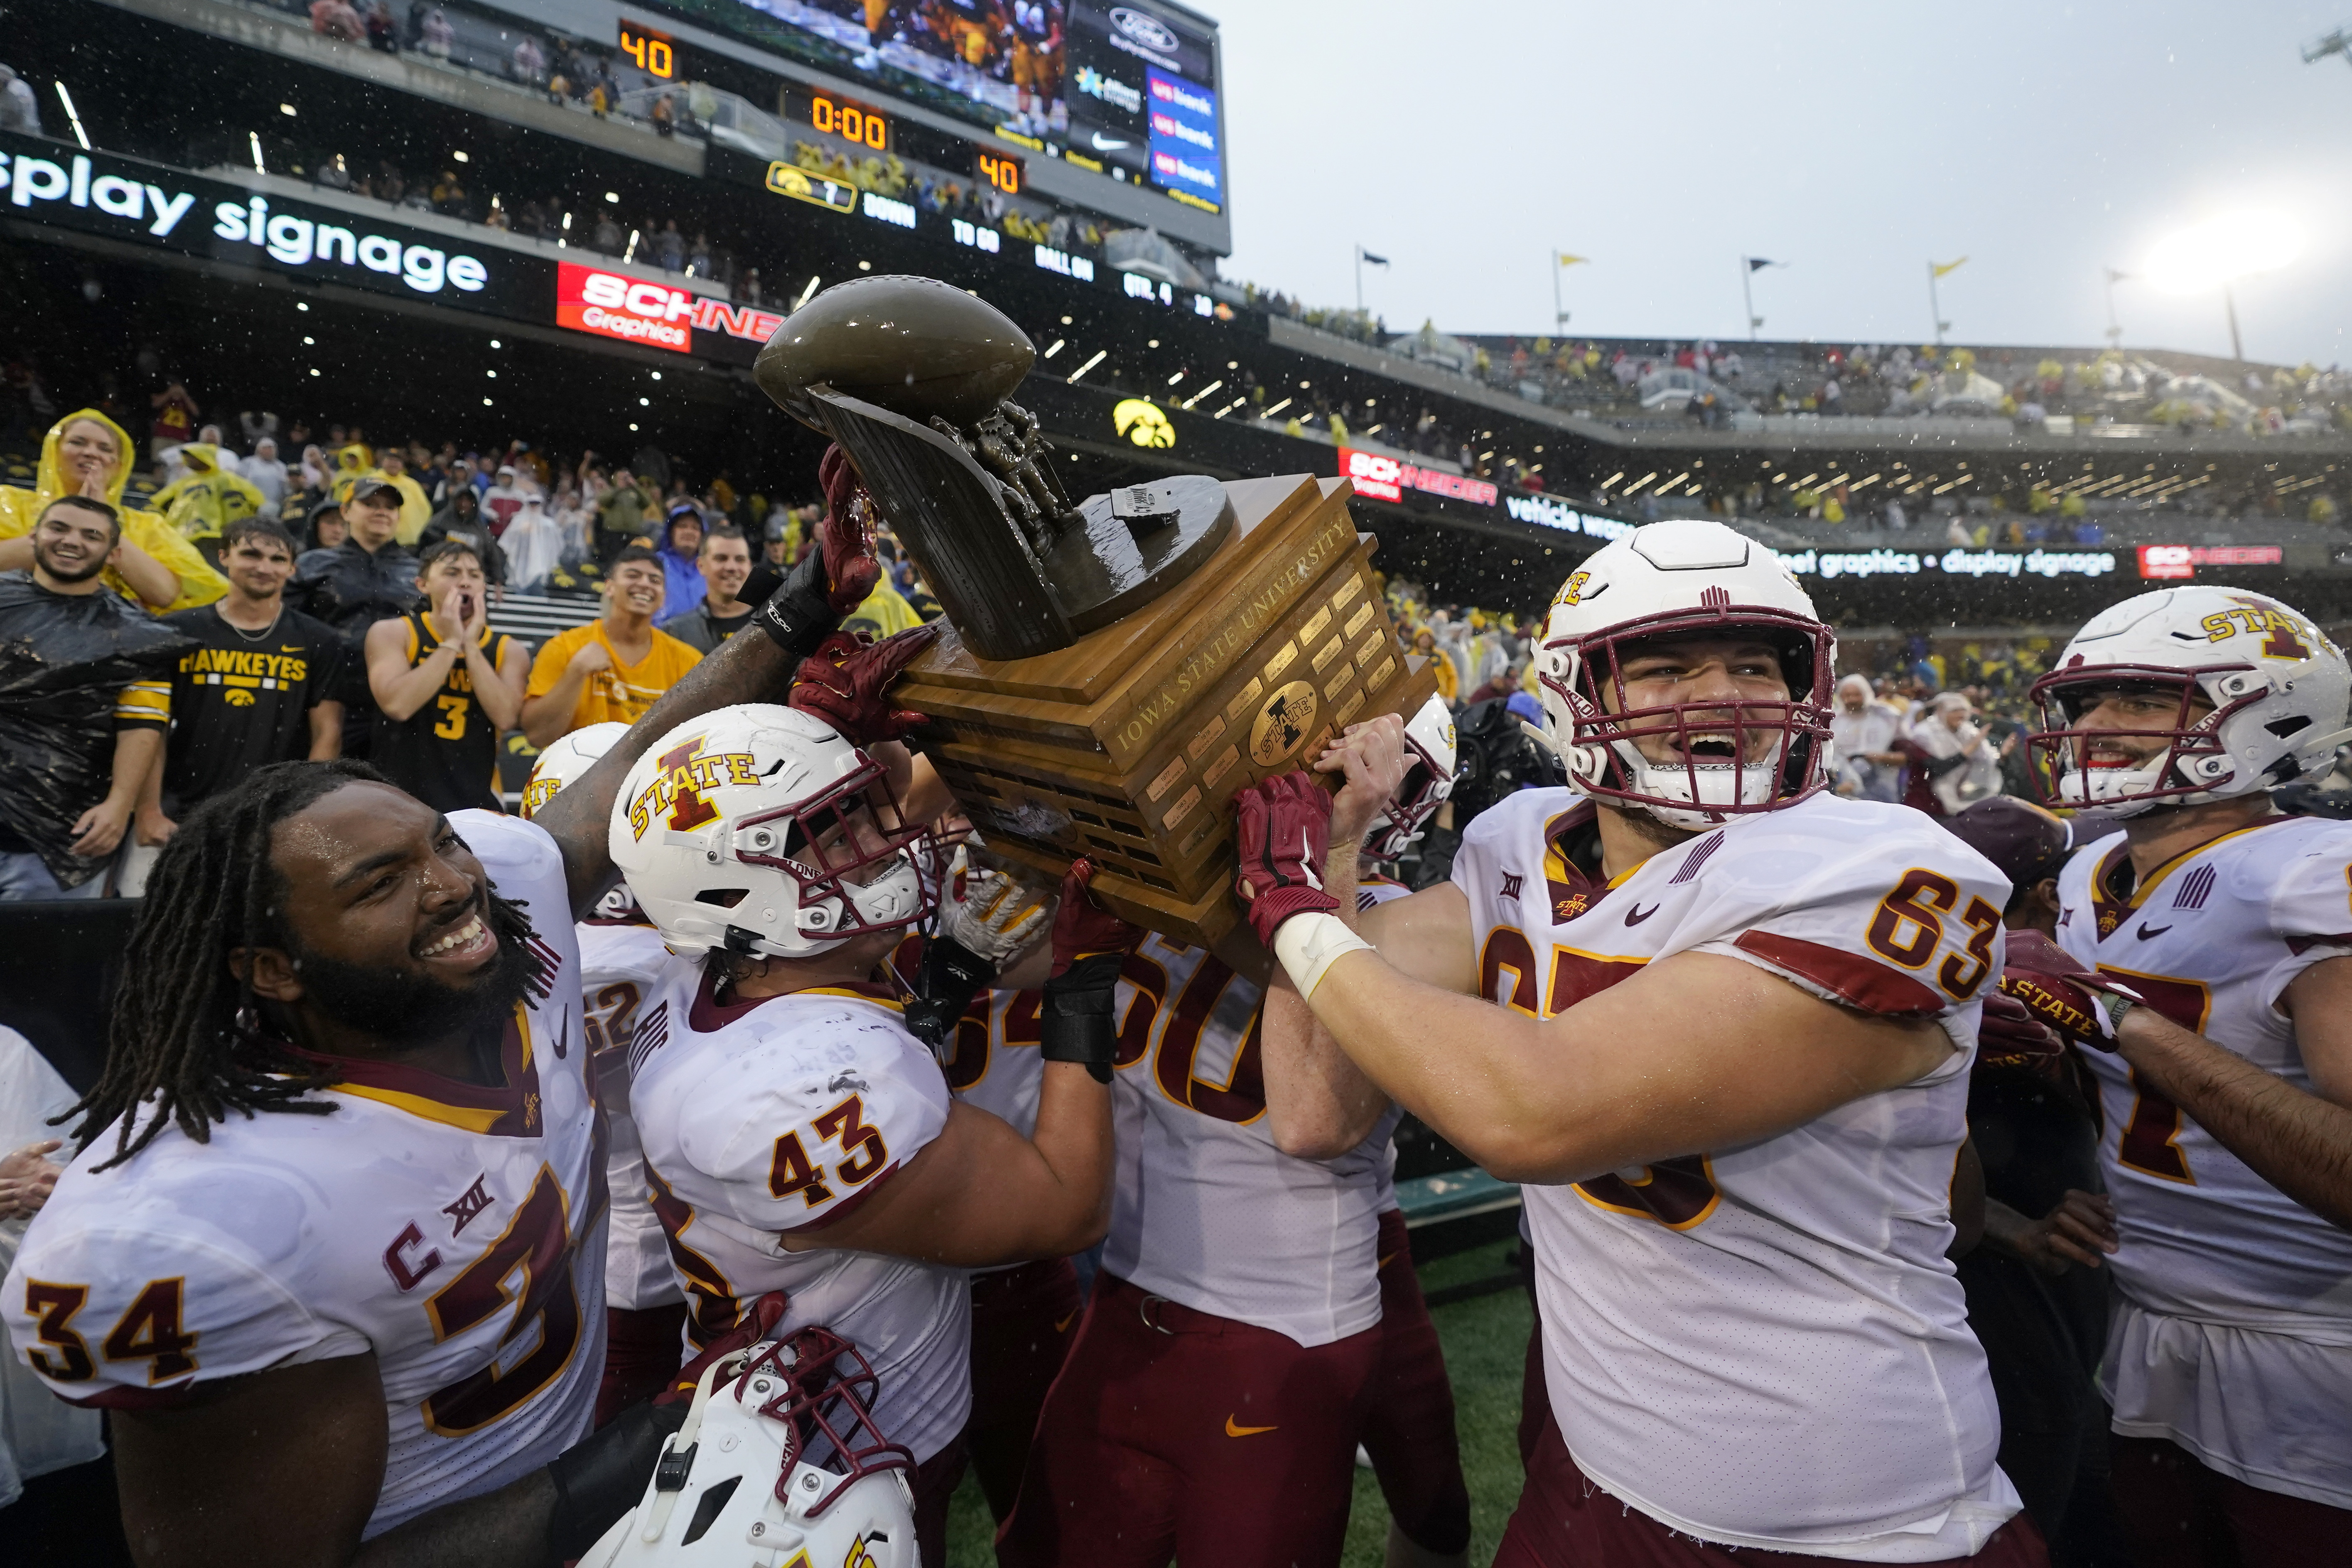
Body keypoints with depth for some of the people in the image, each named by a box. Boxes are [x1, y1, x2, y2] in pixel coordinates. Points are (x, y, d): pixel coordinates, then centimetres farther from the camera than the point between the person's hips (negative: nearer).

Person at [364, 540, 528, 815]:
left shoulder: (508, 650, 4)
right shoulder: (392, 633, 0)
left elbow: (505, 717, -12)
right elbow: (398, 705, -17)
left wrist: (471, 646, -11)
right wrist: (451, 643, -12)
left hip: (476, 802, 1)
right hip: (398, 798, -1)